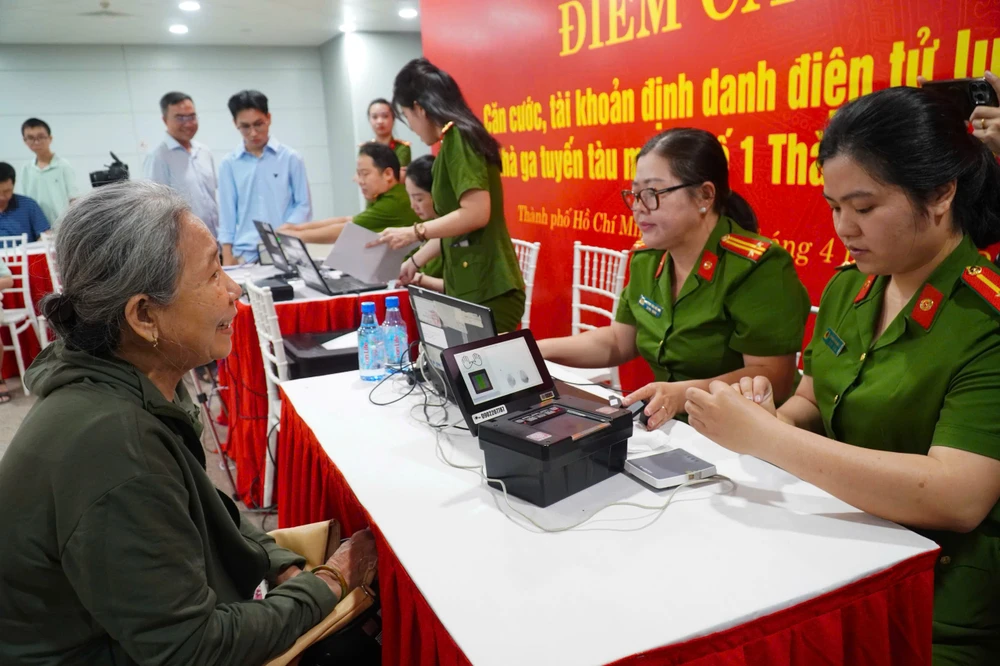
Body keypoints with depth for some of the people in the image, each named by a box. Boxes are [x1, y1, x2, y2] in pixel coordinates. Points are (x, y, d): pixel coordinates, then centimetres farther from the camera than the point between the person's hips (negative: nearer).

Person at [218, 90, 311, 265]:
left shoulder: (290, 158, 4)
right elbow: (227, 213, 8)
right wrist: (227, 257, 2)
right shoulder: (228, 164, 8)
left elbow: (304, 205, 4)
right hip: (245, 254, 1)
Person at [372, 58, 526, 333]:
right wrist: (413, 262, 26)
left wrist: (414, 232, -11)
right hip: (474, 289, 9)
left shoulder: (457, 139, -10)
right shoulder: (457, 141, 17)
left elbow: (476, 213, -20)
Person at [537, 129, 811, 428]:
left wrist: (684, 394, -32)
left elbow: (772, 377, -20)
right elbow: (618, 341, 13)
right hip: (667, 427, 6)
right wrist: (539, 349, 3)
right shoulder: (646, 257, 5)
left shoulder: (758, 268, -17)